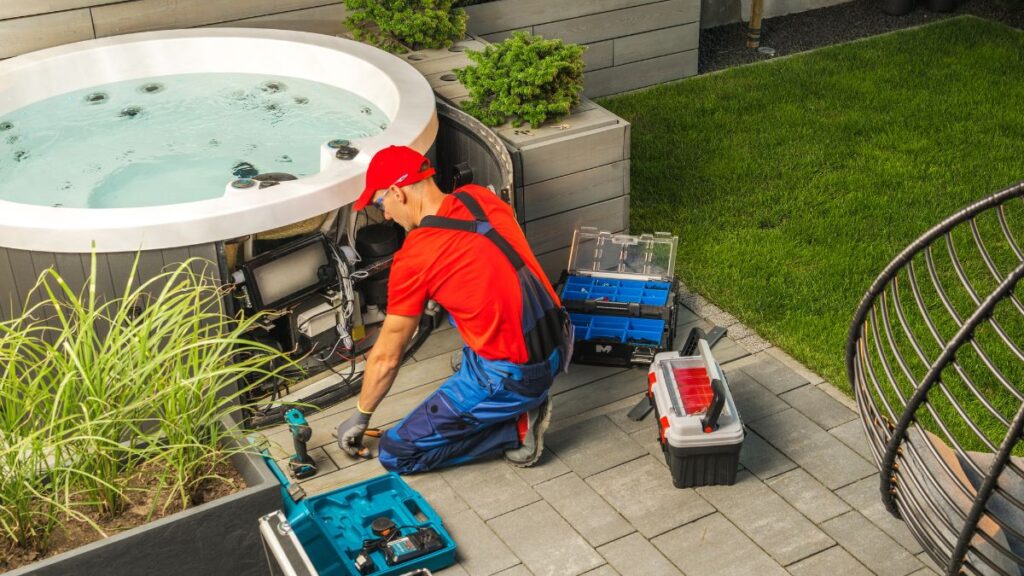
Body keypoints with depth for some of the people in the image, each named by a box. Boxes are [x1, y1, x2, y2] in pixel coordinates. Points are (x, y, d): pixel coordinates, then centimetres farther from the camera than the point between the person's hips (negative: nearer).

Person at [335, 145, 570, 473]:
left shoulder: (413, 259, -15)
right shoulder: (479, 196, 2)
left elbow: (386, 357, -4)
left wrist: (361, 416, 13)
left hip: (515, 377, -7)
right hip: (560, 347, 8)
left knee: (395, 455, 1)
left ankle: (515, 428, 0)